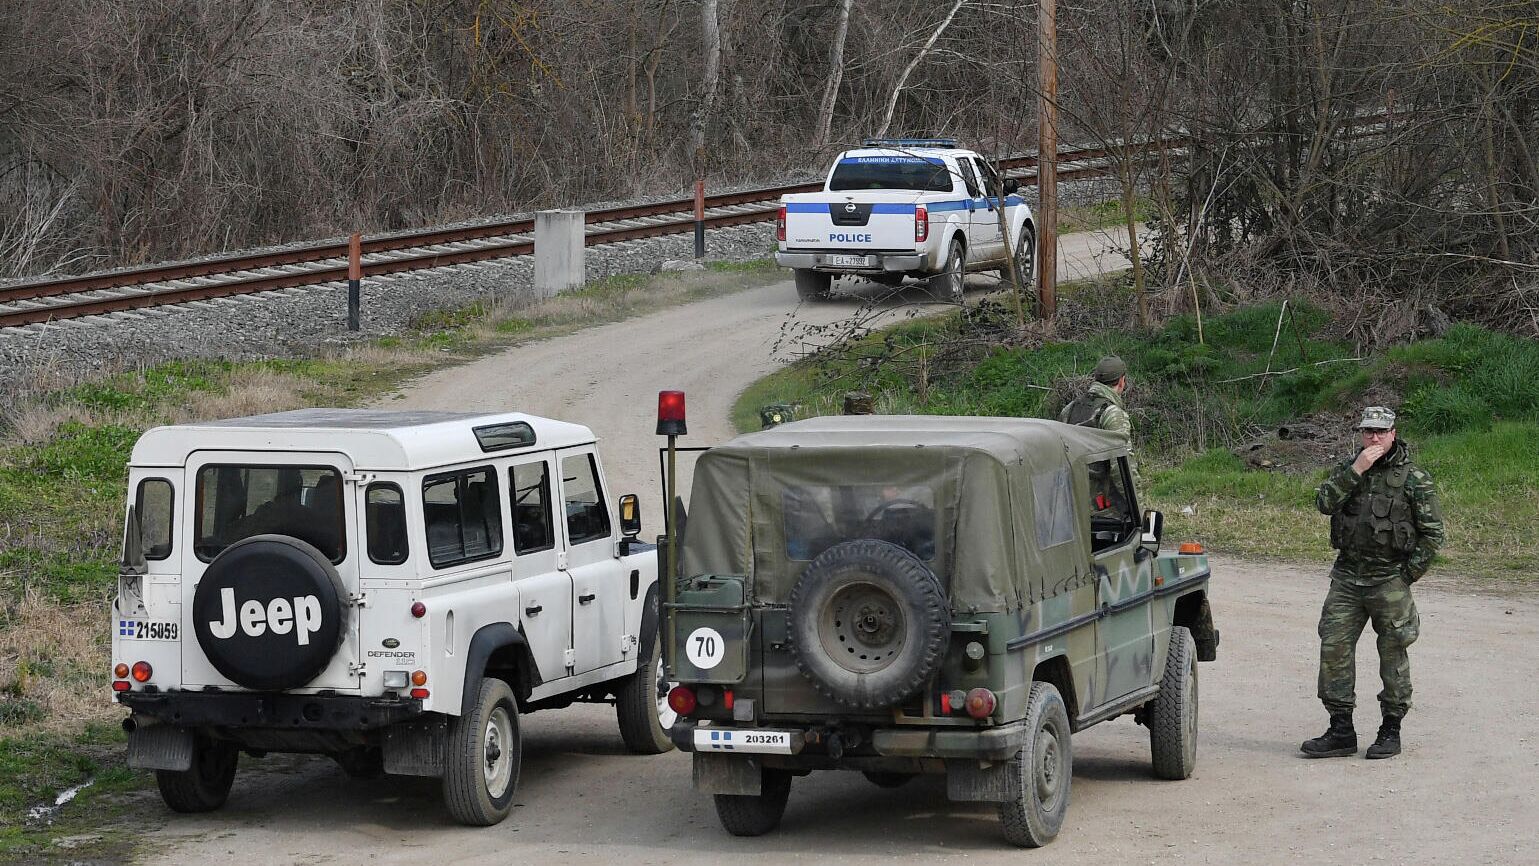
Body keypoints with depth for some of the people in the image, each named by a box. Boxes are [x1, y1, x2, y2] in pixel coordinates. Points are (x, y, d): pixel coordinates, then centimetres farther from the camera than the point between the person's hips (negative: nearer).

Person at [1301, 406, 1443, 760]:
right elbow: (1324, 503, -9)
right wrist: (1355, 471, -16)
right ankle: (1340, 731, 6)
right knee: (1334, 647, -1)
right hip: (1347, 575, 4)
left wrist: (1408, 574, -7)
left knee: (1393, 653, 2)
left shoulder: (1414, 478, -3)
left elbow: (1432, 532, -3)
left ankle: (1391, 731, 12)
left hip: (1389, 580, -4)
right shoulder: (1348, 471, 9)